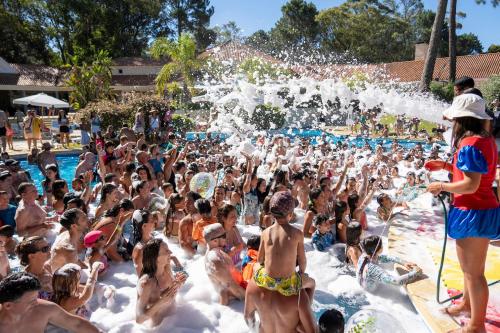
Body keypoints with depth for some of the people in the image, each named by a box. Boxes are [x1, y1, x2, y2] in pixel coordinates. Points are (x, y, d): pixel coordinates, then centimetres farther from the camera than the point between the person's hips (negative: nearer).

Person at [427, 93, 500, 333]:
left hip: (473, 213, -10)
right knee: (470, 266, 26)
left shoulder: (470, 144, -22)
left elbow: (471, 184, -27)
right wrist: (447, 166, 13)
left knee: (474, 272, 3)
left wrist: (441, 186, -14)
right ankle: (467, 304, 45)